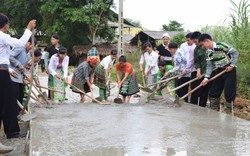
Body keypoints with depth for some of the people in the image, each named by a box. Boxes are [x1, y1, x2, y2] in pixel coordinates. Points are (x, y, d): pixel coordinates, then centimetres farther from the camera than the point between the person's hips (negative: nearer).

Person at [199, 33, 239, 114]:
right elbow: (209, 66, 1)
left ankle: (229, 112, 6)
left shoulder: (221, 46, -20)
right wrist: (206, 78, -9)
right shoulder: (208, 52, 1)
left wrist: (232, 65, -19)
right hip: (219, 71, 7)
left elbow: (235, 53, -16)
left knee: (229, 92, -6)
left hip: (229, 70, -7)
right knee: (213, 92, 8)